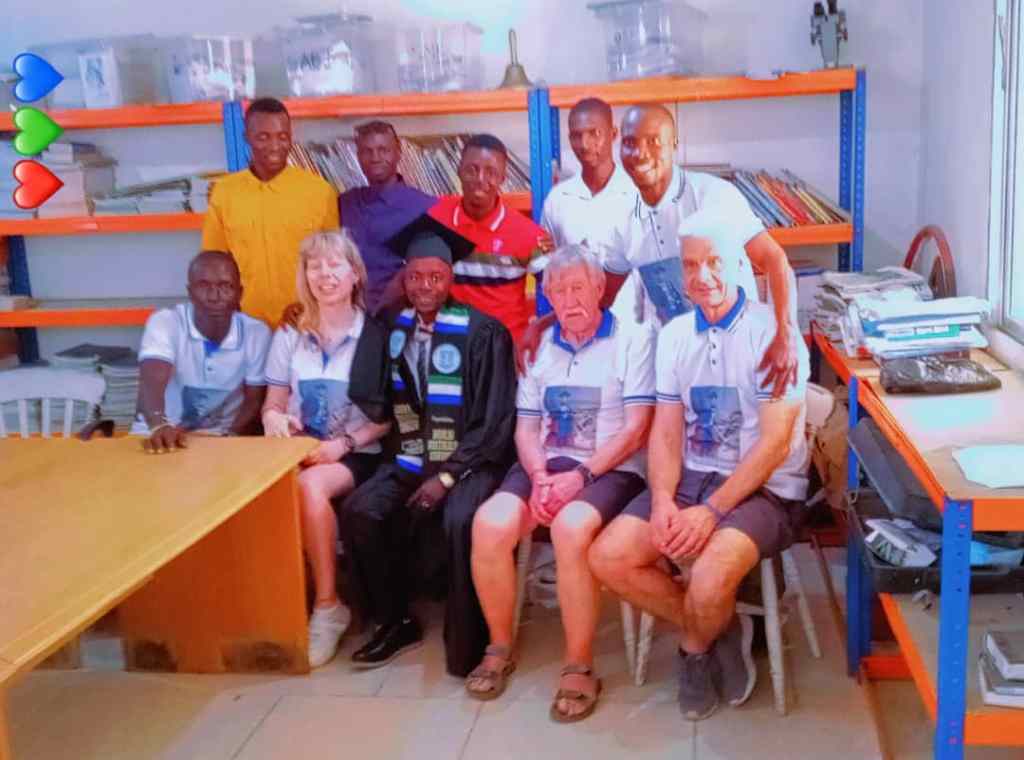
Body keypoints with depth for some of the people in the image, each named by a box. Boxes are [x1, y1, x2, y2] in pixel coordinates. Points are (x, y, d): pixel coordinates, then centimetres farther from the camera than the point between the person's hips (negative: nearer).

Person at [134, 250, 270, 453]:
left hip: (223, 438, 1)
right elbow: (153, 381, -27)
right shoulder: (164, 323, -11)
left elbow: (255, 401, -1)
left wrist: (230, 437, -20)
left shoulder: (257, 333, -5)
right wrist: (160, 426, -47)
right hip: (163, 435, -1)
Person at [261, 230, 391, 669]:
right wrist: (273, 418, -12)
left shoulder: (376, 336, 1)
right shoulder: (289, 336, 11)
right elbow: (273, 405, 13)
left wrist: (345, 444, -16)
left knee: (311, 486, -36)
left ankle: (327, 606, -20)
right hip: (300, 451, 3)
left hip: (357, 455, -3)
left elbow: (388, 417, 0)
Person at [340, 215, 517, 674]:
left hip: (470, 461, -5)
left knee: (460, 522, -33)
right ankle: (395, 623, 2)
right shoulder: (392, 328, 5)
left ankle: (466, 642, -13)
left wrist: (448, 475, -17)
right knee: (359, 513, -18)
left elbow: (496, 418, -11)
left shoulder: (483, 332, -10)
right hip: (412, 460, 5)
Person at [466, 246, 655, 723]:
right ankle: (500, 648, -2)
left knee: (571, 528, -35)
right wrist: (539, 477, -8)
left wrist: (582, 475, -17)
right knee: (490, 523, -24)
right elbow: (526, 427, 12)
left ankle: (579, 667, -18)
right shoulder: (539, 346, 15)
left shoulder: (634, 339, 0)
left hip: (611, 469, -4)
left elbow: (636, 428, -7)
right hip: (546, 465, 5)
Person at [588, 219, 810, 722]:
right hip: (690, 478, 6)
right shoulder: (674, 335, 9)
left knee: (710, 576, -32)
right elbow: (665, 432, 7)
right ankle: (720, 632, 6)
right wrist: (663, 500, -12)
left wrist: (712, 511, -22)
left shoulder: (772, 332, -11)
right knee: (608, 557, -14)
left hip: (764, 489, -6)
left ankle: (695, 648, 6)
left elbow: (775, 443, -15)